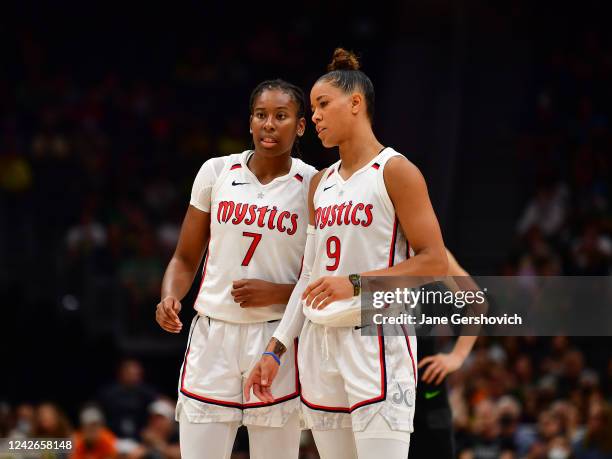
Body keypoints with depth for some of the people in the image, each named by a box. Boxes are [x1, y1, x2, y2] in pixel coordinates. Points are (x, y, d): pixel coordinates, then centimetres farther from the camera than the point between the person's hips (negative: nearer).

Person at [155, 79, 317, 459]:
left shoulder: (314, 186, 0)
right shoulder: (217, 172, 6)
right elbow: (186, 259, 13)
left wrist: (277, 293, -13)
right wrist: (170, 298, -7)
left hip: (276, 340, -2)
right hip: (212, 338, 2)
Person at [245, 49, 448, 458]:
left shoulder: (395, 171, -5)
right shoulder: (321, 183, 16)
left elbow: (434, 262, -11)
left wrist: (356, 284, -19)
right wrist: (276, 348, 13)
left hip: (376, 342, -7)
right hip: (320, 343, 7)